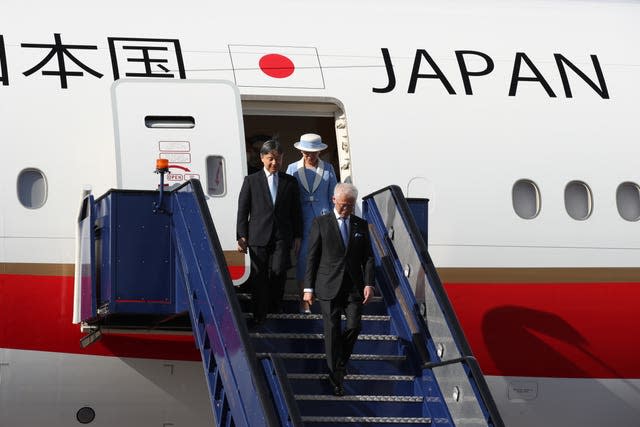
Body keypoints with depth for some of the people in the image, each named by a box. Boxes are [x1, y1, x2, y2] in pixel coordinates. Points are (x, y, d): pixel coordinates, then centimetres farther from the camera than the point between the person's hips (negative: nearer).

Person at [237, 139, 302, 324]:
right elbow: (242, 210, 5)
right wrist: (241, 237, -1)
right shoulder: (251, 181, 6)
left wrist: (297, 236, 10)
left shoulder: (290, 182, 11)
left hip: (282, 238, 1)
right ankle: (260, 314, 9)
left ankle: (275, 305, 15)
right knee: (259, 275, 0)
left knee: (278, 271, -10)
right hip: (258, 236, -1)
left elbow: (296, 211, 14)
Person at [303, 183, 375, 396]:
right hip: (328, 286, -2)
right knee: (332, 330, -2)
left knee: (354, 326, -7)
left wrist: (368, 283, -3)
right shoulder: (321, 223, 3)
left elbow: (368, 257, 10)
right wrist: (308, 288, -3)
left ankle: (341, 362, 20)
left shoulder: (361, 225, 11)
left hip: (354, 286, 2)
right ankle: (336, 377, 6)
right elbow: (312, 256, 2)